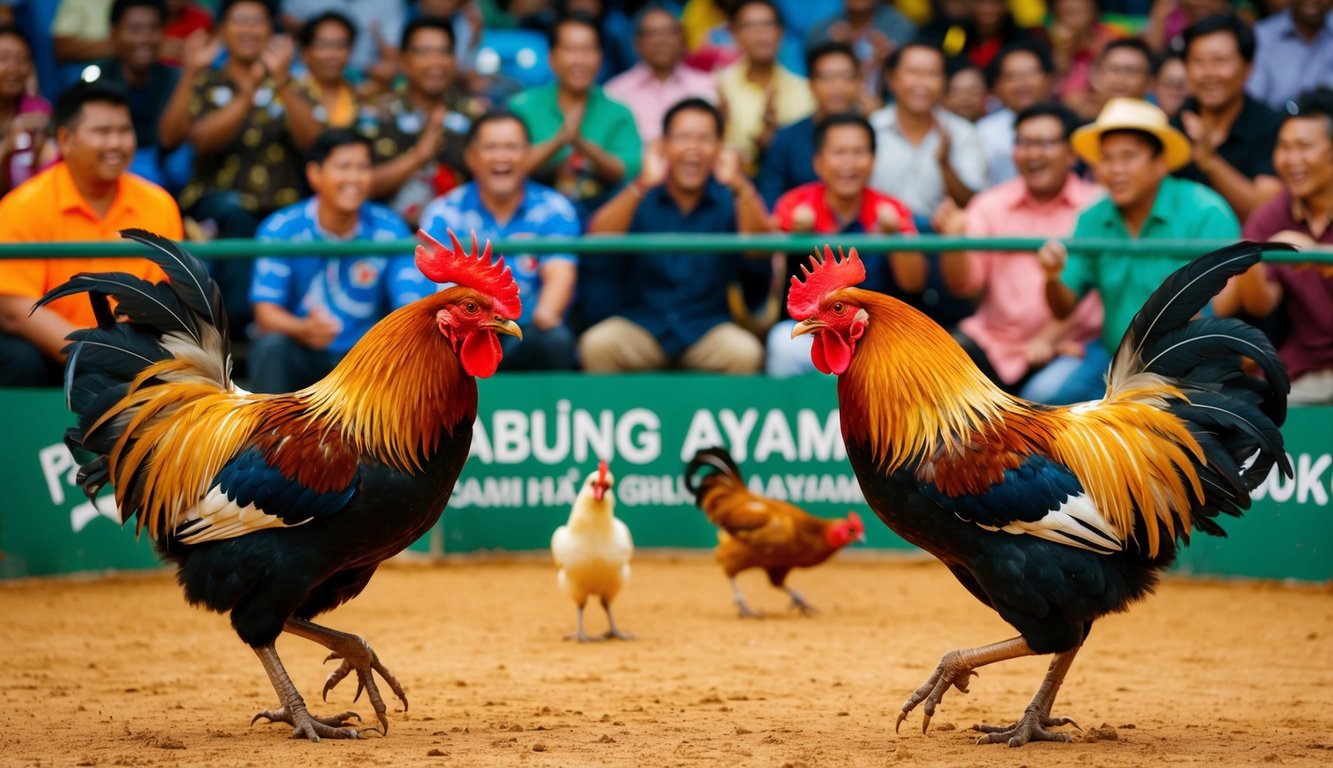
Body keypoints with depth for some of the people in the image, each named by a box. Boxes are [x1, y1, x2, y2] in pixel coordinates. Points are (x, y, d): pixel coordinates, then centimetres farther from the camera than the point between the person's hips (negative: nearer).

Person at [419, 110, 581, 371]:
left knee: (555, 339, -32)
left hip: (529, 336, 1)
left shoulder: (552, 210, 5)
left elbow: (559, 274, -11)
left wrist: (546, 312, -35)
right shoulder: (443, 214, 4)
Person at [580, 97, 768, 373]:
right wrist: (641, 186, -29)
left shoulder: (730, 198, 3)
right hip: (639, 322, 0)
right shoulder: (638, 196, 2)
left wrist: (740, 187, -31)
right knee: (597, 345, -29)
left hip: (709, 327, 0)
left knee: (744, 352, -29)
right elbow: (598, 240, -15)